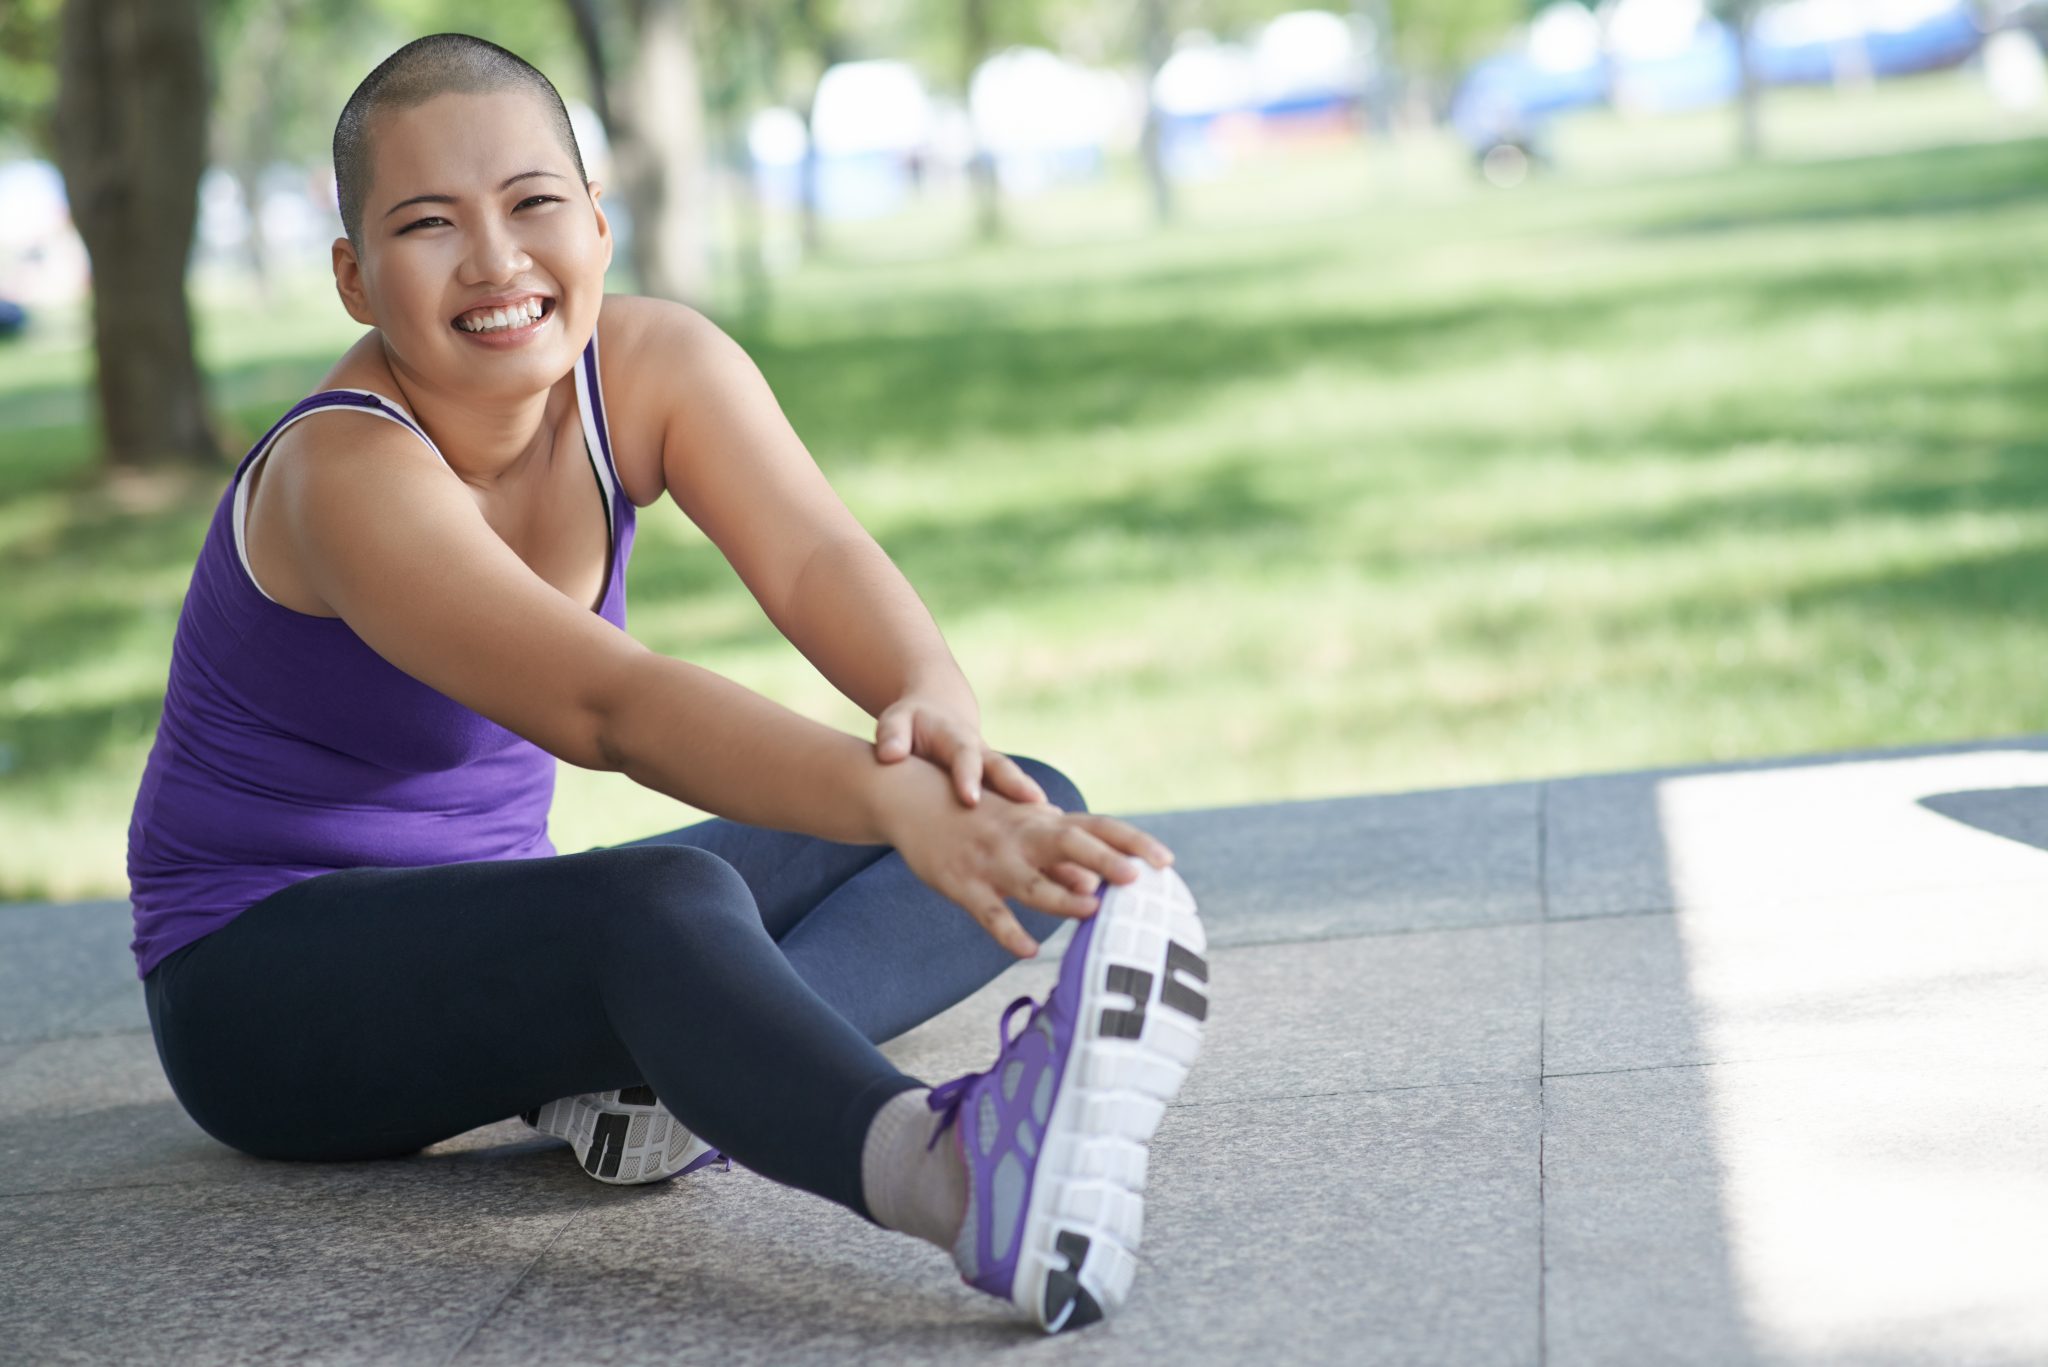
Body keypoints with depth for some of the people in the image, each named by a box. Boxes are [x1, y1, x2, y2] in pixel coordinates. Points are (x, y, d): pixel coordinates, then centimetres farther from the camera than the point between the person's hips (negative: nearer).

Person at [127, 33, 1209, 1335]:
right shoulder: (346, 479, -26)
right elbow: (609, 704, -41)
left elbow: (816, 558, -22)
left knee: (1027, 806, -7)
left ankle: (657, 1065, -31)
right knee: (670, 899, -40)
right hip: (267, 977, -7)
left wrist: (937, 705, -45)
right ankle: (947, 1166, -68)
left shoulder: (652, 365, -5)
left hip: (501, 935, 8)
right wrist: (892, 798, -56)